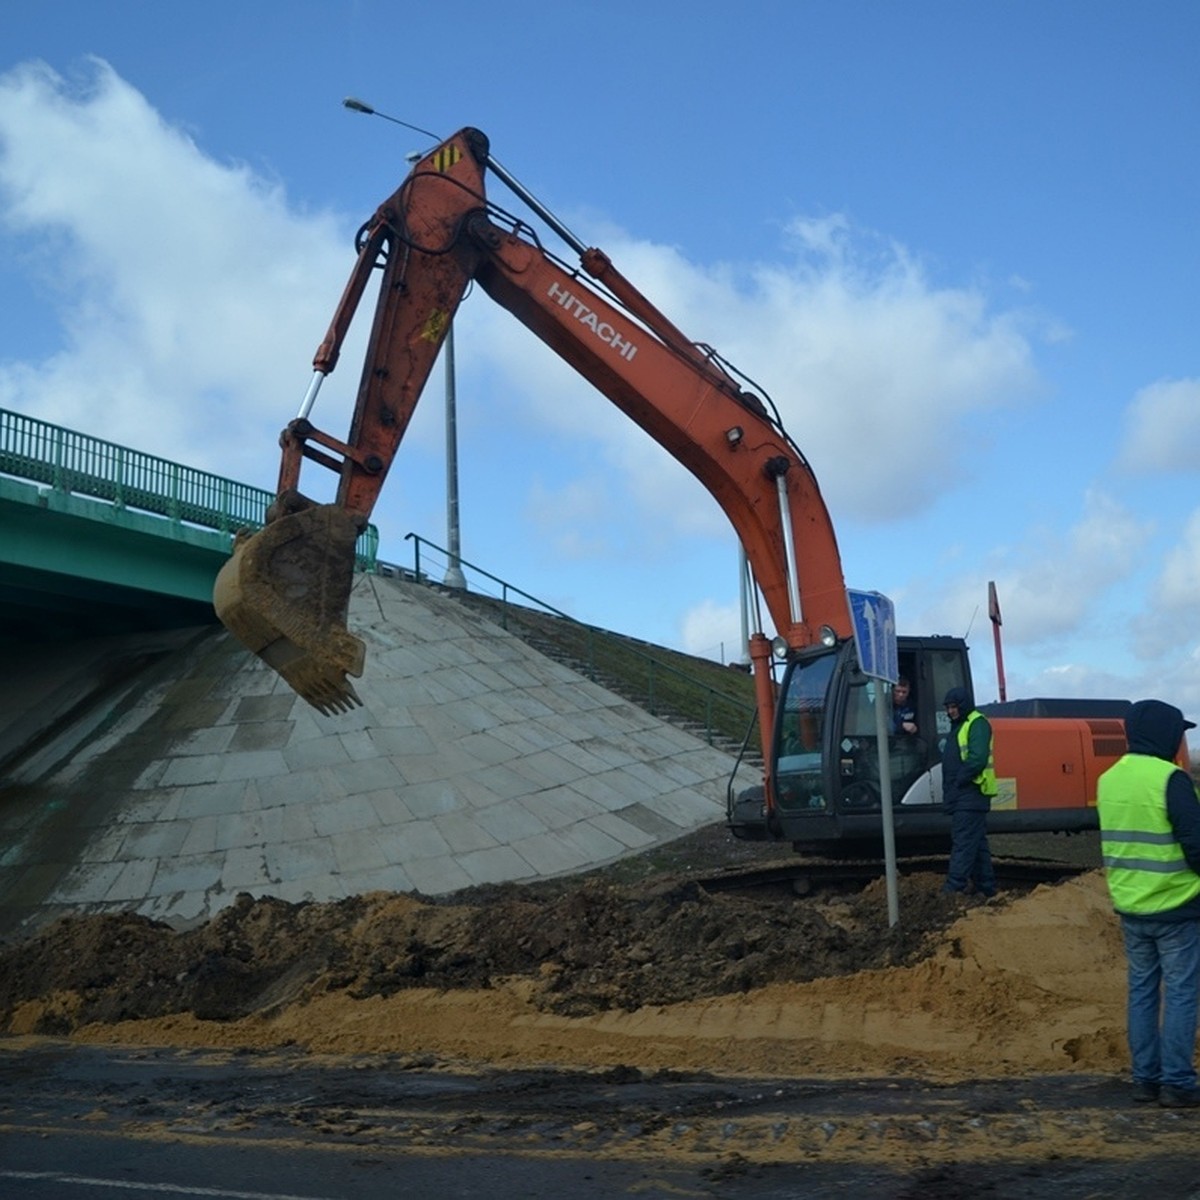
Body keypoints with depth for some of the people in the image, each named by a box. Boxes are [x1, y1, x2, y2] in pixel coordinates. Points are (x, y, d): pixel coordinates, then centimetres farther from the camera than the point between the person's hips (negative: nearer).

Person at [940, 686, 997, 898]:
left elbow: (977, 758, -21)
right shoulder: (958, 726, 20)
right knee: (977, 843, 12)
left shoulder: (977, 724, -10)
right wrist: (949, 789, 11)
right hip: (961, 796, 10)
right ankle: (986, 887, 17)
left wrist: (959, 781, -17)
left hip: (971, 794, -10)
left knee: (964, 842, -11)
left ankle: (954, 888, -14)